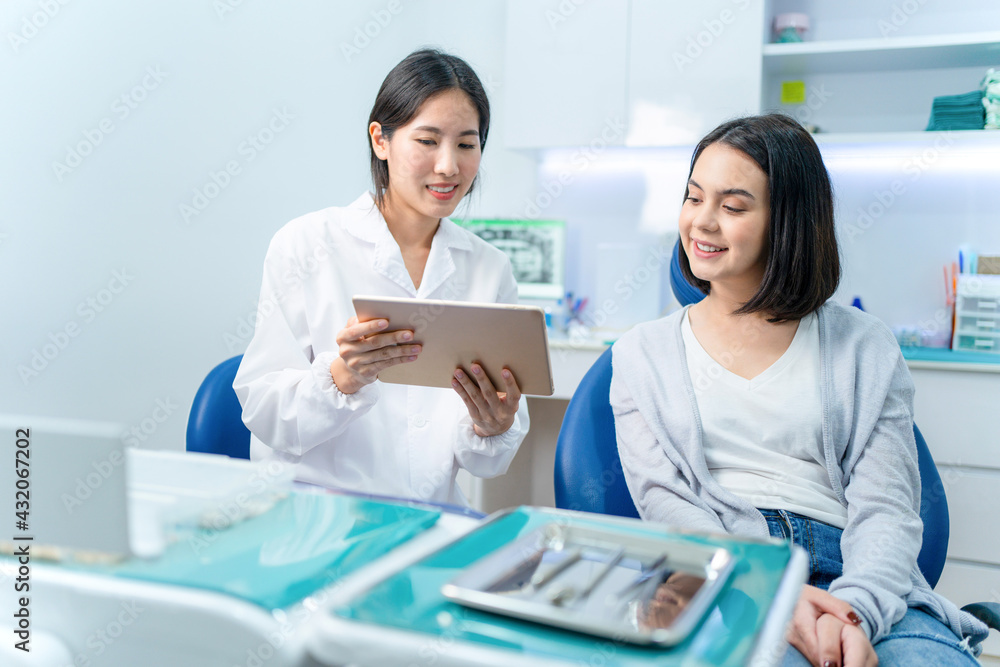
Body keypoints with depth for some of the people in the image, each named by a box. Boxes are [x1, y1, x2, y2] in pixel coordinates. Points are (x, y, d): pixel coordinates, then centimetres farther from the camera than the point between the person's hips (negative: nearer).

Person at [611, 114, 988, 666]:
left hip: (854, 580, 3)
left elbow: (887, 508, 3)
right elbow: (661, 498, 1)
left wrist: (853, 611, -19)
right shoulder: (642, 353, 12)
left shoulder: (864, 347, 12)